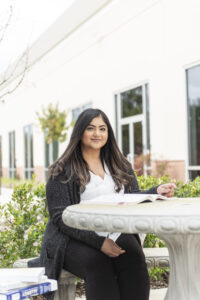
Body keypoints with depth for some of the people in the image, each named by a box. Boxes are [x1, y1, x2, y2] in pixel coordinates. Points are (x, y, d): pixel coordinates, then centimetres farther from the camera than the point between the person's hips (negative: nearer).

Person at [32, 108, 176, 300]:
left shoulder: (120, 166, 18)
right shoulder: (62, 171, 1)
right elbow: (60, 218, -7)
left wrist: (156, 192, -14)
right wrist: (99, 242, -18)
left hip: (116, 235, 4)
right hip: (73, 240, -3)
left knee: (135, 258, -28)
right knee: (99, 264, -33)